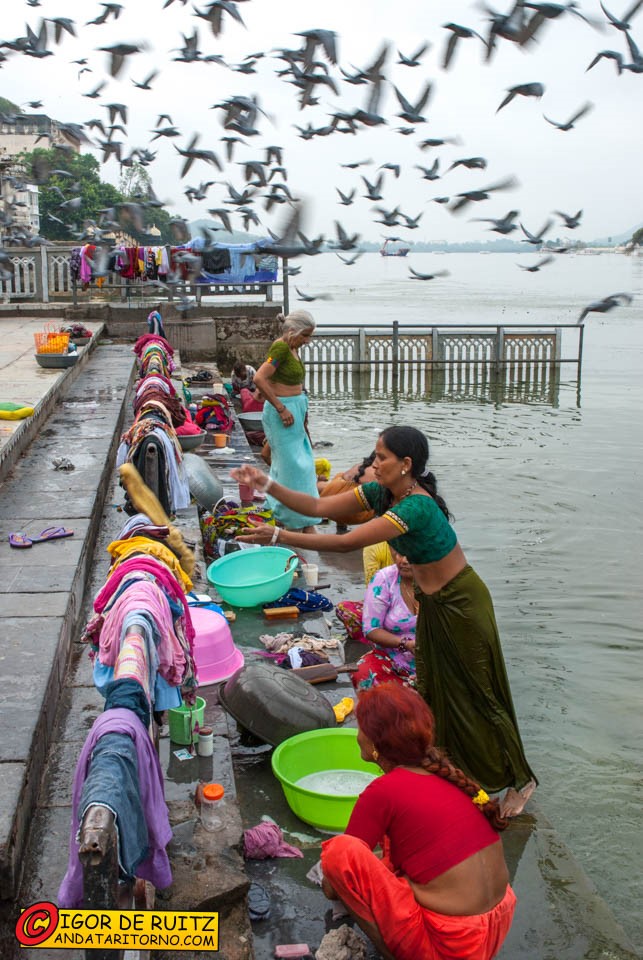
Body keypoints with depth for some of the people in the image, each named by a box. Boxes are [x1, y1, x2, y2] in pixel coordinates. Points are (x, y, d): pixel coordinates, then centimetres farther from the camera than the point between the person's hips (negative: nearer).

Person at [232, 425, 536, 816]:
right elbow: (319, 507, -5)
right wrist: (269, 485, -17)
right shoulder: (382, 492, -5)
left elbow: (347, 542, -36)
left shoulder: (416, 506, -32)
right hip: (433, 604, 9)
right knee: (435, 691, 17)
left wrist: (279, 536, -35)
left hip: (461, 604, -9)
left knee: (478, 695, 5)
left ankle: (520, 780, 24)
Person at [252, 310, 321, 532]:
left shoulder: (292, 348, 12)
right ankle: (300, 525, 2)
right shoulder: (280, 348, -17)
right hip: (283, 411, -10)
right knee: (293, 465, -5)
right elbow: (259, 378, -27)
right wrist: (281, 409, -23)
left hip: (295, 410, 10)